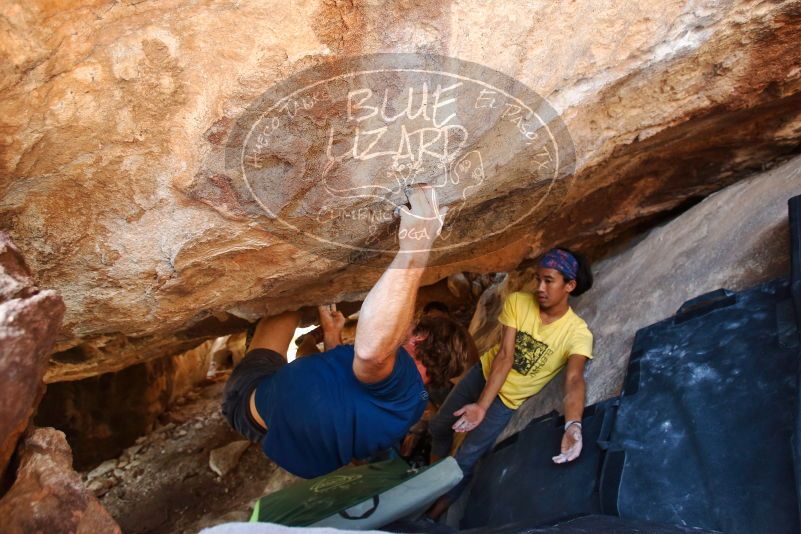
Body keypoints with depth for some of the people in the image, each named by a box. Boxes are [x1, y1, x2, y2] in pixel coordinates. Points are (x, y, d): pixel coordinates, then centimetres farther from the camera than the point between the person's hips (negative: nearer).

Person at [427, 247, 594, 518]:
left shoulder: (578, 333, -25)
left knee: (465, 460, -1)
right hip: (484, 374, 3)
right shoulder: (517, 302, -20)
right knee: (439, 427, 17)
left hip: (507, 399, -3)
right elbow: (505, 356, -26)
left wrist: (573, 426, -59)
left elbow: (574, 380, -39)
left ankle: (432, 515, 24)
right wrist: (481, 405, -36)